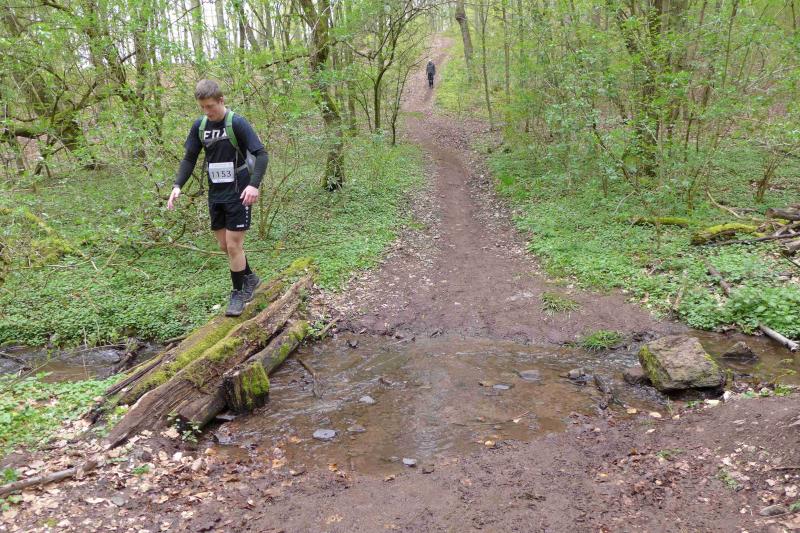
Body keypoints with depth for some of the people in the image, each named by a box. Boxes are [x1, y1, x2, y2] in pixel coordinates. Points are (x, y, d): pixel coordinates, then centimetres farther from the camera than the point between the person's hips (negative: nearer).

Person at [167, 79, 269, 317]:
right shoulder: (199, 126, 3)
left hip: (238, 195, -6)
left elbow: (261, 154, -18)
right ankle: (250, 278, 33)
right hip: (215, 195, 6)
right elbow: (190, 158, 9)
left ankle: (238, 293, 12)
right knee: (224, 245, 11)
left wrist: (254, 185, -32)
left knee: (233, 245, -4)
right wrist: (177, 186, -5)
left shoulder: (237, 123, -14)